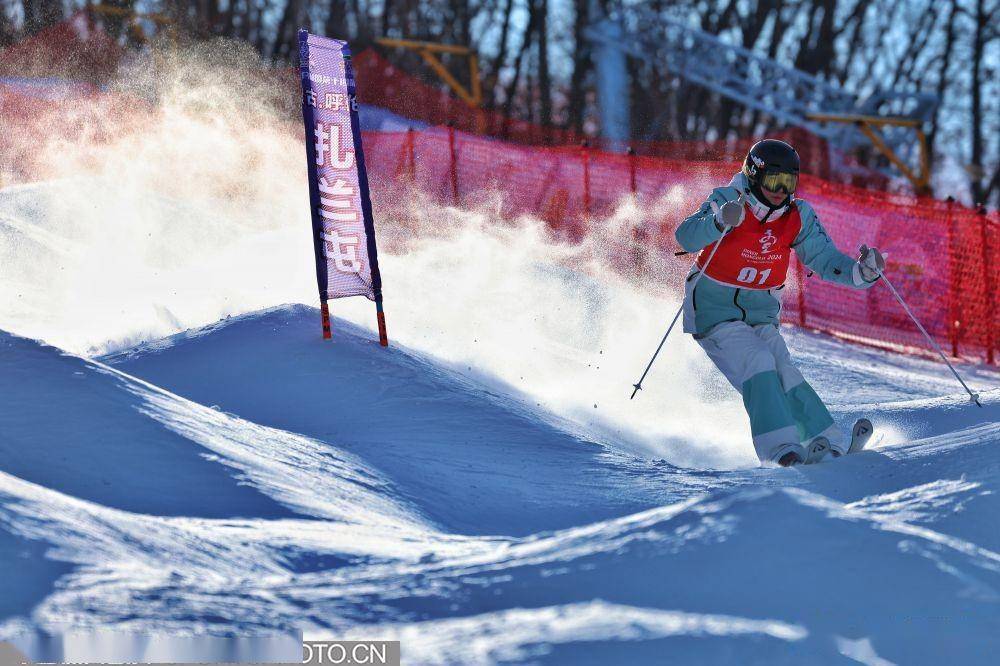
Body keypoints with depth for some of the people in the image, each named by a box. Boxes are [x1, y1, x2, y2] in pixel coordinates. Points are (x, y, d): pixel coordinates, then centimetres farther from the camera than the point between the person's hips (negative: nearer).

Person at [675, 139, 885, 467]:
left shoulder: (798, 217, -4)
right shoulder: (729, 202, -17)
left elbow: (826, 261, -1)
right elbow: (686, 237, -32)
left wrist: (862, 271, -22)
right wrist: (720, 221, -52)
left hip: (760, 314, 4)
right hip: (714, 312, -4)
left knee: (783, 373, -15)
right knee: (758, 365, -24)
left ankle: (827, 444, -12)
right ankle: (780, 449, -29)